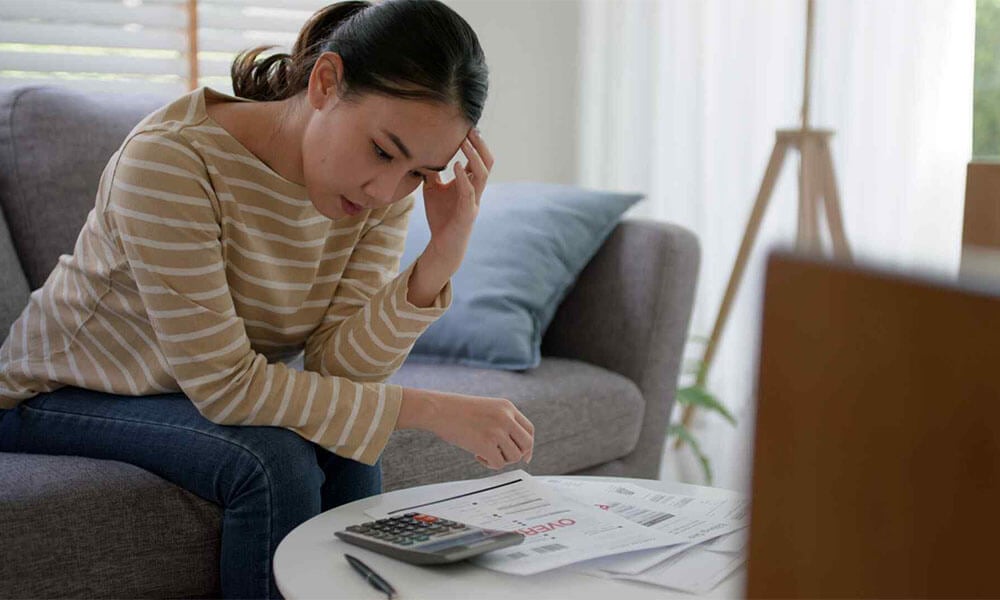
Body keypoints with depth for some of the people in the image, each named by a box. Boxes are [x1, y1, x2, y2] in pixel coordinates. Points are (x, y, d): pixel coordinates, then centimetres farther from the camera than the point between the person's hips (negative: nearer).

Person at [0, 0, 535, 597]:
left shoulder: (384, 192, -13)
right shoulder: (172, 160, -32)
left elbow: (338, 367, -19)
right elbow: (223, 384, -31)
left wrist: (444, 255, -32)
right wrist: (431, 410, -32)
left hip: (209, 396, 5)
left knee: (348, 453, -21)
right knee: (275, 462, -28)